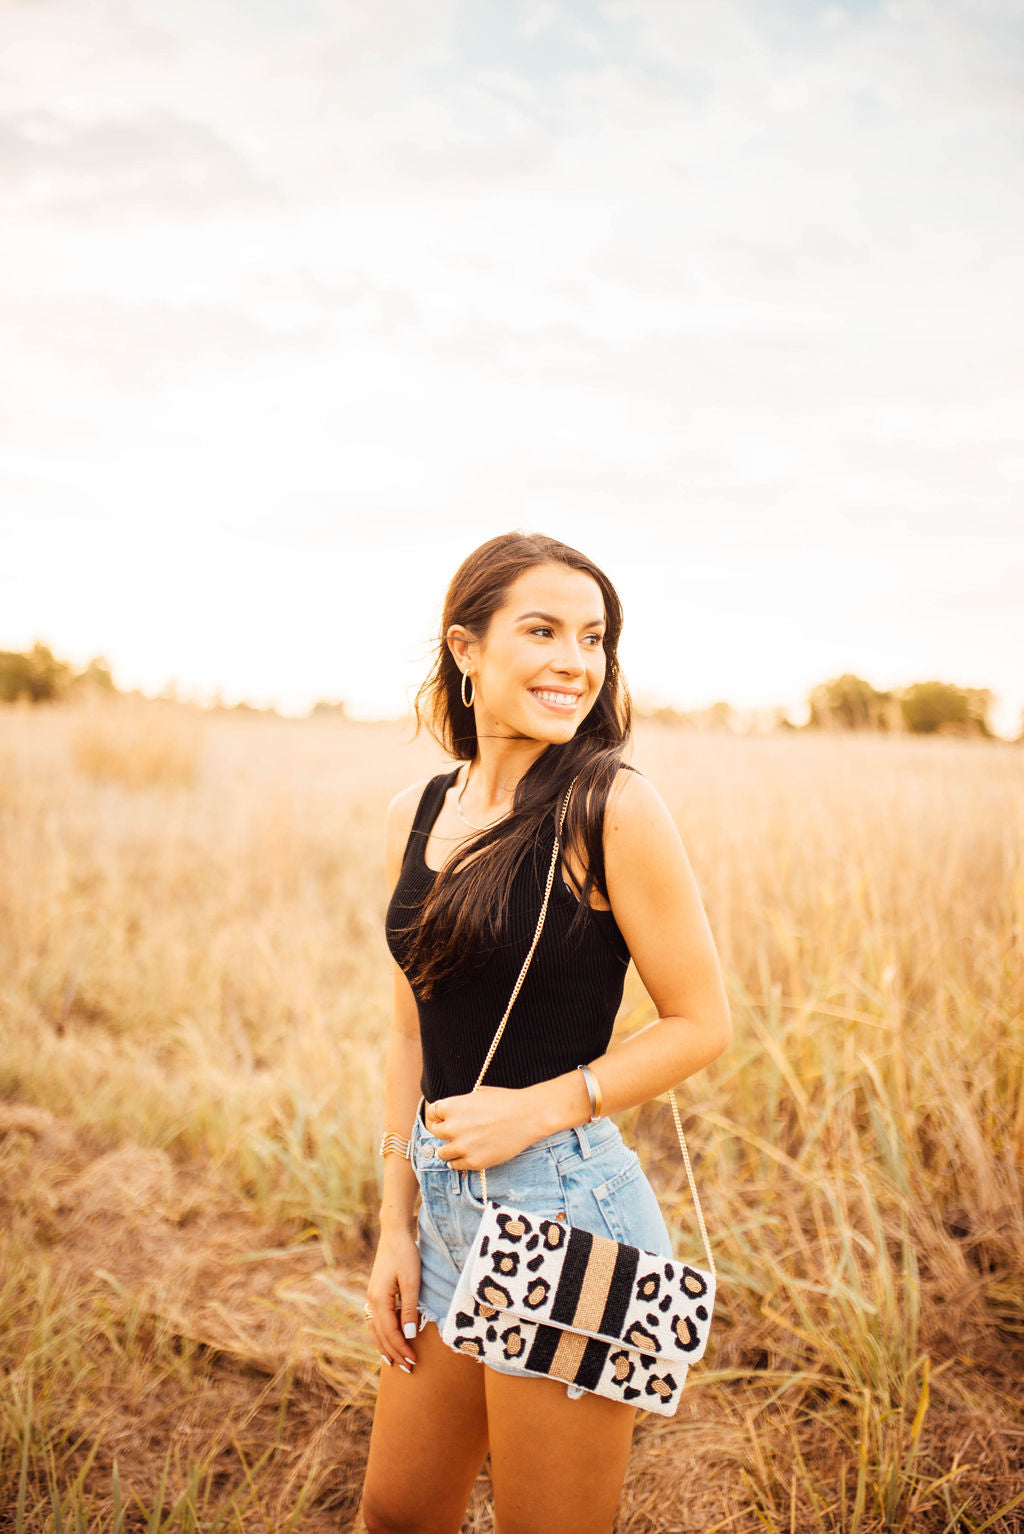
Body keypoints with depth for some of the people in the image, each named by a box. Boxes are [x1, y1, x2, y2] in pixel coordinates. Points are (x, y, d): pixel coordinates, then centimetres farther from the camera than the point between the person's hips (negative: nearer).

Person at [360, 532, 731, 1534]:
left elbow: (702, 1023, -9)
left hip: (567, 1212, -6)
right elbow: (413, 1032, 9)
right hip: (446, 1202, 6)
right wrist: (396, 1224, 8)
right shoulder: (416, 814, 4)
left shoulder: (613, 809, -14)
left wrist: (538, 1107, -16)